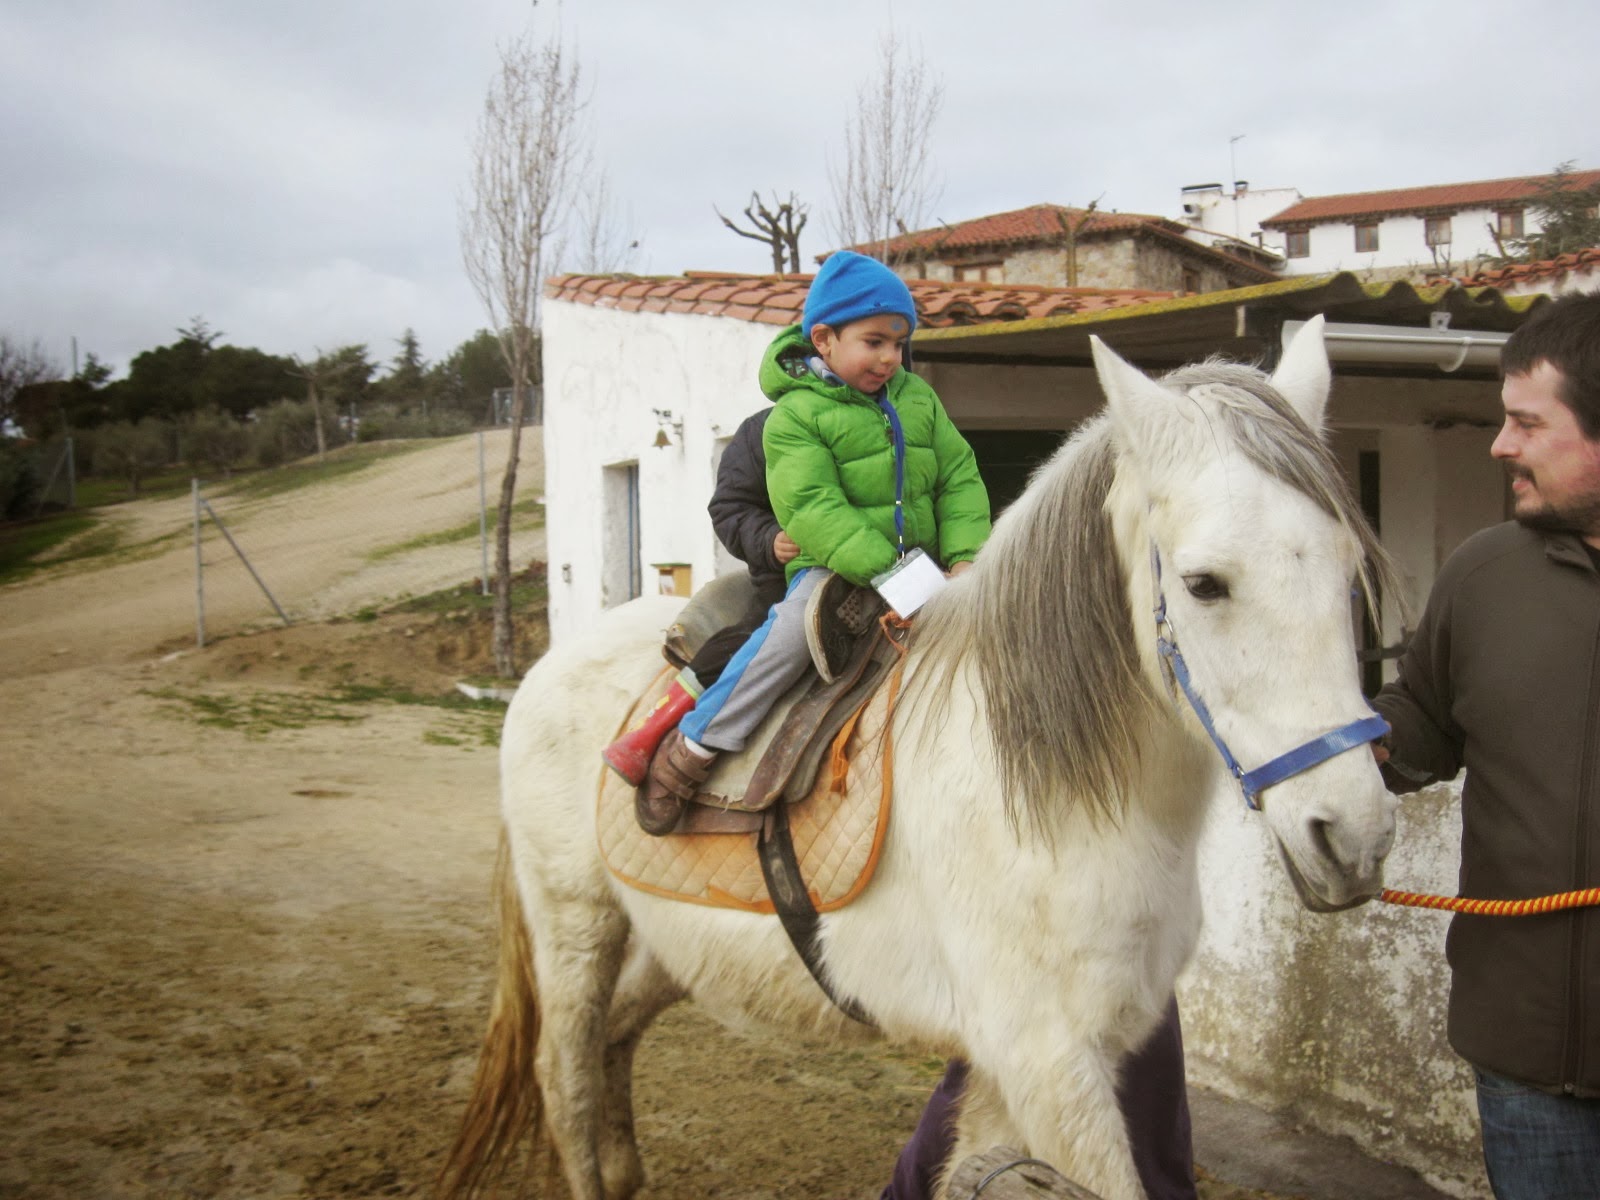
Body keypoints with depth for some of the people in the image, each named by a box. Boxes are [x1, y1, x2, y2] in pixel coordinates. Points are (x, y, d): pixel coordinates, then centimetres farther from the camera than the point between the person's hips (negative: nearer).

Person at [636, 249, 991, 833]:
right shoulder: (796, 415, -8)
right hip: (831, 567, -6)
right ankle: (690, 751, -22)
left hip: (919, 563, 6)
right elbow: (812, 511, -19)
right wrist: (885, 570, -29)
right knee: (799, 622, -32)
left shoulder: (919, 399, 12)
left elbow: (960, 479, 11)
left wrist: (965, 556, -6)